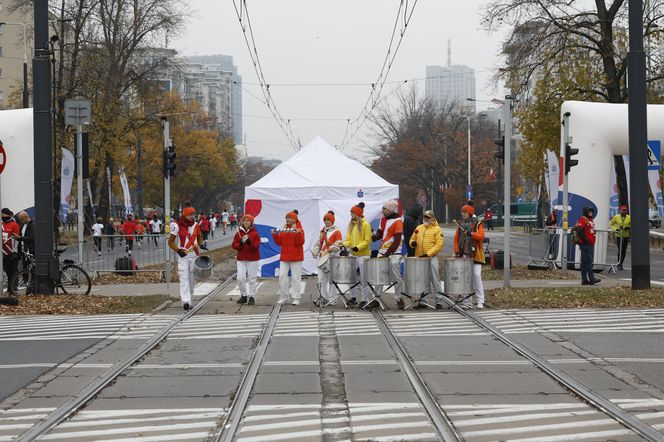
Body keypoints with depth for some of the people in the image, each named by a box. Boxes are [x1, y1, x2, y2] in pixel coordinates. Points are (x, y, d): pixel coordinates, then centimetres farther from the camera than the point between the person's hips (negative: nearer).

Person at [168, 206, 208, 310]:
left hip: (194, 256, 5)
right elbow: (170, 242, -3)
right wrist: (178, 251, -16)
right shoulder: (177, 226, -8)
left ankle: (187, 299, 20)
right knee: (184, 278, -14)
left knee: (192, 278, 8)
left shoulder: (196, 225, 8)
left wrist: (201, 245, 2)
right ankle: (186, 301, -21)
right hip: (183, 256, -5)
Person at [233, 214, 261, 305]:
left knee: (252, 279, 0)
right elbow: (234, 245, 3)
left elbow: (256, 246, -10)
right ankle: (243, 296, 12)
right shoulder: (238, 233, 6)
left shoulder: (255, 233, -2)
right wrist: (241, 243, -16)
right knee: (240, 278, -3)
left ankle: (252, 297, 8)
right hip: (241, 259, 3)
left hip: (253, 259, -2)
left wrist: (249, 241, -26)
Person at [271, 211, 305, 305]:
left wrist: (298, 234, -28)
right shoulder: (283, 230, 12)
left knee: (295, 278, -2)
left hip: (296, 257, -5)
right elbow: (279, 242, 10)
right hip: (284, 257, 5)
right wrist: (275, 235, -2)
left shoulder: (299, 230, -3)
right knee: (282, 276, 0)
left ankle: (296, 298, 2)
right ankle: (283, 298, 8)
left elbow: (300, 242, -14)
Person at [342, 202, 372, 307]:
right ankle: (353, 296, 18)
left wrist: (358, 247, -23)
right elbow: (348, 238, 12)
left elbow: (367, 241, -11)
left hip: (363, 255, -7)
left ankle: (364, 299, 1)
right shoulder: (351, 224, 12)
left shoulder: (365, 224, -9)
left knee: (363, 279, -3)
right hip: (353, 255, 7)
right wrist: (345, 246, -7)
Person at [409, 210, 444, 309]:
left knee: (435, 281, -5)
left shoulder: (437, 229, -3)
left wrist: (428, 253, -19)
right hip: (419, 258, 6)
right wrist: (412, 243, -3)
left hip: (432, 258, -6)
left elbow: (439, 245, -11)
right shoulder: (419, 228, 15)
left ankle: (439, 301, -2)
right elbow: (412, 239, 23)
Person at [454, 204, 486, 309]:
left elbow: (481, 236, -12)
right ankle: (467, 302, 9)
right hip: (463, 255, 4)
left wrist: (471, 233, -27)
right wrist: (457, 250, 1)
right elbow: (456, 239, 15)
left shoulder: (477, 224, 1)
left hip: (475, 255, -4)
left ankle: (480, 301, -4)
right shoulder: (460, 225, 15)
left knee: (477, 276, -10)